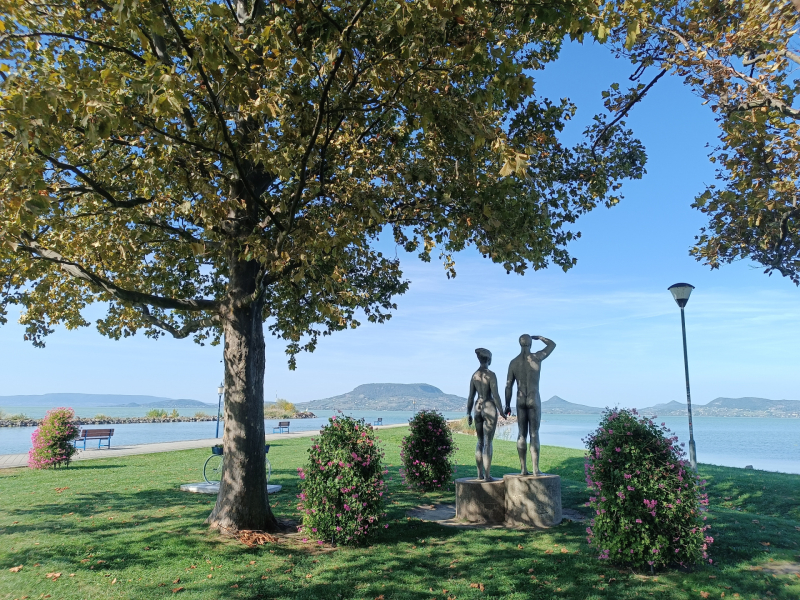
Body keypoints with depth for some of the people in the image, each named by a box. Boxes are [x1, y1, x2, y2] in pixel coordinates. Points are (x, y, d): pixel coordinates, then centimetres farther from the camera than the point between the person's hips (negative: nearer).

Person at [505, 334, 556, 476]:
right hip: (534, 400, -3)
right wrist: (538, 337, 26)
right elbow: (552, 344, 10)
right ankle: (536, 469, -6)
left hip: (520, 401, 3)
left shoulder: (513, 362, 3)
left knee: (522, 434, 5)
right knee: (534, 434, -5)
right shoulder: (537, 357, -7)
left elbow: (508, 385, 3)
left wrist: (507, 405, 9)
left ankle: (523, 468, 6)